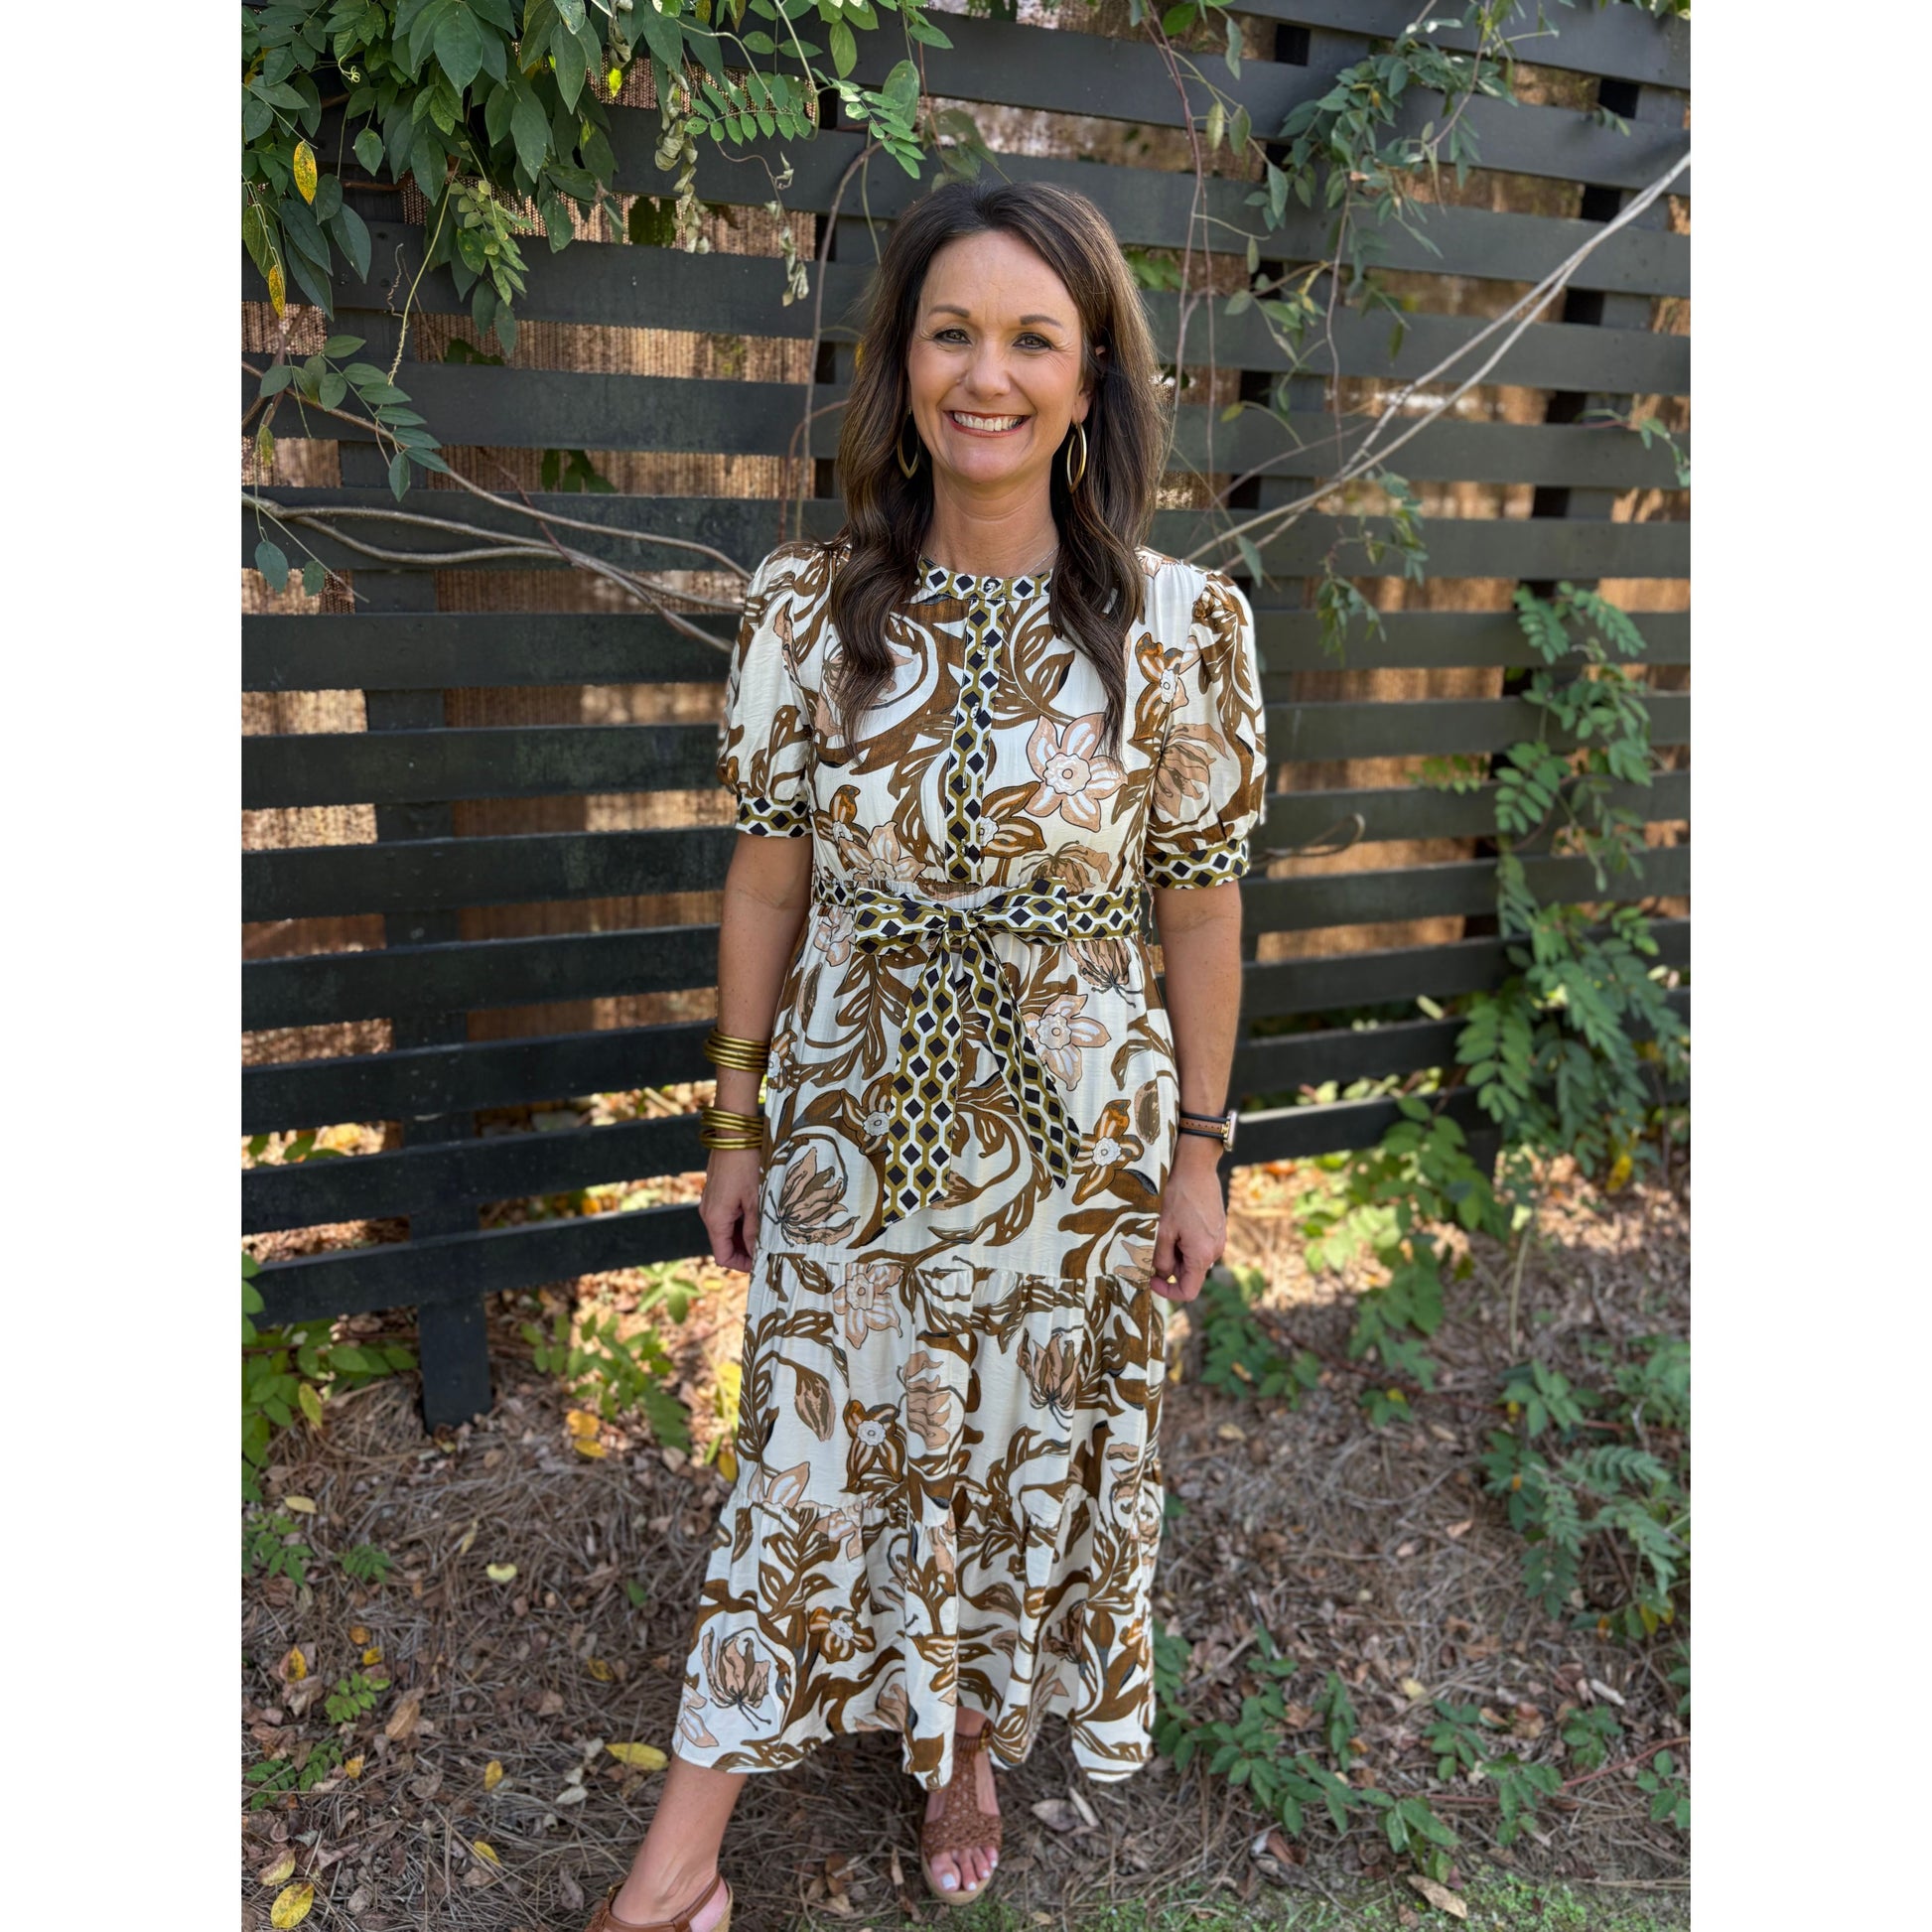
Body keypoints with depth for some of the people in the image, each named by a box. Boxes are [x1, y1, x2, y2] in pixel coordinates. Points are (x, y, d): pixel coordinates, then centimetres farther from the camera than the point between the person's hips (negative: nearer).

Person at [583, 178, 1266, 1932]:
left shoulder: (1180, 627, -11)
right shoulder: (806, 608, -7)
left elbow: (1204, 907, -4)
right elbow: (768, 881, -1)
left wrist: (1197, 1155, 0)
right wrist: (738, 1126, 4)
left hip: (1076, 1137, 0)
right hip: (854, 1127, 1)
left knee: (1029, 1459, 18)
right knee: (807, 1456, 14)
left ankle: (974, 1744, 48)